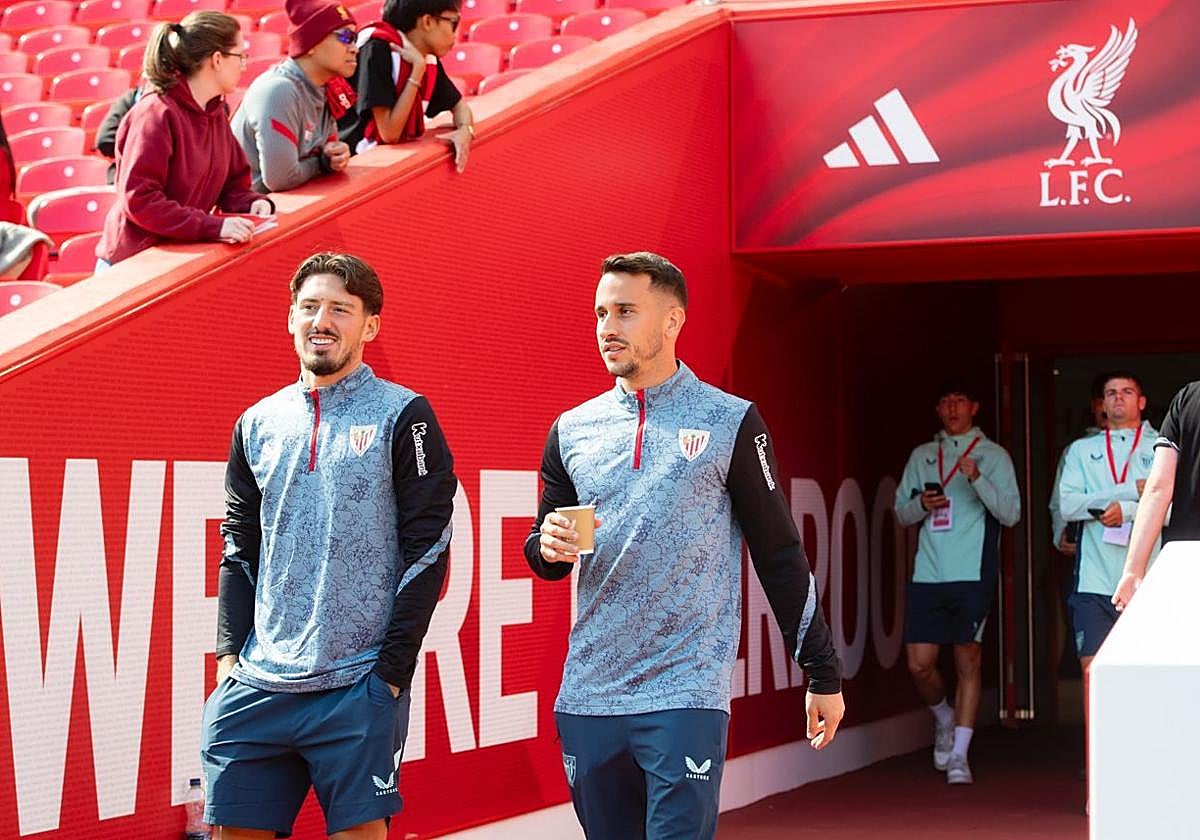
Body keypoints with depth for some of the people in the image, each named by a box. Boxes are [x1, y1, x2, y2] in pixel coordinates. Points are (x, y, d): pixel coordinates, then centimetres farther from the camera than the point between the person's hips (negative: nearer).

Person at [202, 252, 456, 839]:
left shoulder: (403, 416, -1)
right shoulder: (259, 424, 12)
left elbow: (427, 549, -5)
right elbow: (240, 548, 16)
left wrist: (392, 669, -10)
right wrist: (231, 652, 6)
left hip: (359, 686, -4)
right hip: (255, 683, 4)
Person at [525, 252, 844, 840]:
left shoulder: (729, 423, 0)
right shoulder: (573, 430, 10)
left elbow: (779, 554, 3)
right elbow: (546, 554, 19)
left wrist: (822, 673, 3)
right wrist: (549, 549, -5)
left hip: (685, 695, -4)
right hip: (587, 697, 4)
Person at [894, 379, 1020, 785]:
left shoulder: (993, 456, 6)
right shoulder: (921, 456, 16)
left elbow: (1011, 513, -3)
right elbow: (901, 511, 17)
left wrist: (978, 479, -16)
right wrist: (922, 504, -5)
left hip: (973, 574, -3)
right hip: (928, 573, 3)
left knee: (968, 659, -3)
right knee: (919, 663, -1)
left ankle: (959, 755, 1)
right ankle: (944, 717, 29)